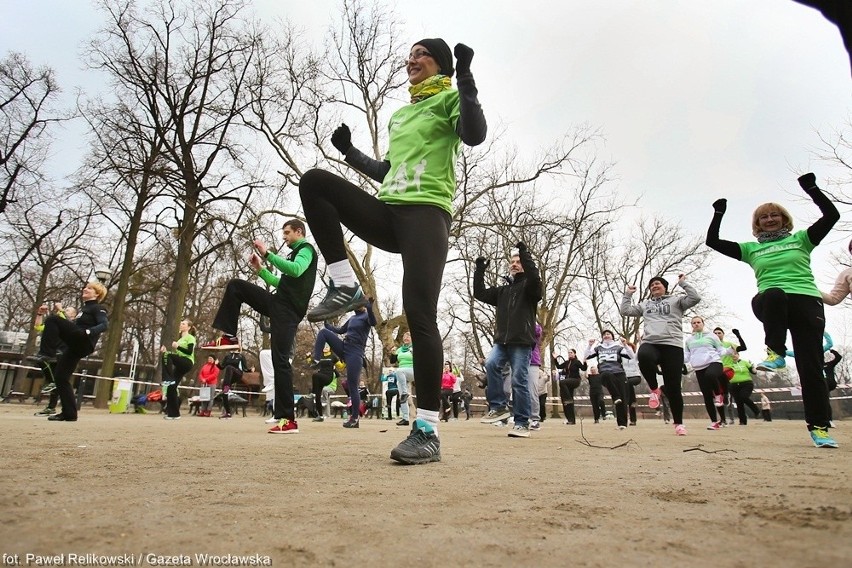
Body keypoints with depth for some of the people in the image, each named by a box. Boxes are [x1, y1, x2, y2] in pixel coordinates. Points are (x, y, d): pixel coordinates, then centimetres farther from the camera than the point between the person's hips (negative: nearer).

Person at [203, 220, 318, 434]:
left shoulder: (307, 249, -2)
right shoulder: (293, 253, 26)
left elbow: (295, 270, -24)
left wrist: (268, 254, -22)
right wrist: (260, 269, 19)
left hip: (288, 310, -9)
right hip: (278, 303, 9)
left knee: (280, 360, -12)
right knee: (235, 285, 6)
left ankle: (289, 419, -8)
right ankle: (229, 336, 6)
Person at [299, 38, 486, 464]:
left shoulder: (449, 99, 10)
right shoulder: (399, 116, 29)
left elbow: (475, 135, -12)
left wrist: (465, 79, -15)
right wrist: (349, 151, 29)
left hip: (427, 213, -6)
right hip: (388, 213, 6)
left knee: (419, 314, -18)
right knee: (313, 181, -12)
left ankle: (427, 431, -12)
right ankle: (345, 289, -16)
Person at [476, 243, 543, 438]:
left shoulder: (529, 287, 5)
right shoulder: (502, 291, 23)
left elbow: (535, 277, -18)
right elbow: (480, 293, 17)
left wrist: (525, 254, -17)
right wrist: (480, 270, 12)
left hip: (522, 343, -4)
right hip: (502, 341, 5)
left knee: (519, 381, -6)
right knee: (491, 364, -22)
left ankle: (522, 423, 3)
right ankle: (498, 406, -10)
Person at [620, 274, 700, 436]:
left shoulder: (676, 300, 15)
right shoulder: (645, 304, 26)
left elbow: (695, 298, -1)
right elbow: (625, 311, 23)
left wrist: (683, 283, 6)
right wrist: (628, 294, 25)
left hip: (672, 345, -2)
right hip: (650, 343, 2)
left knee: (673, 387, -4)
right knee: (643, 356, -39)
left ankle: (679, 423, 17)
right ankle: (654, 389, -11)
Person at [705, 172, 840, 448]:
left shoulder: (800, 239, 18)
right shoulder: (751, 249, 19)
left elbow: (832, 215, 7)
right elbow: (712, 241, 14)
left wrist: (811, 189, 1)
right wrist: (719, 214, 8)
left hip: (807, 301, 1)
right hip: (769, 303, 0)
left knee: (810, 365, -6)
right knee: (774, 294, -39)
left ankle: (819, 426, 3)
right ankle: (776, 352, -30)